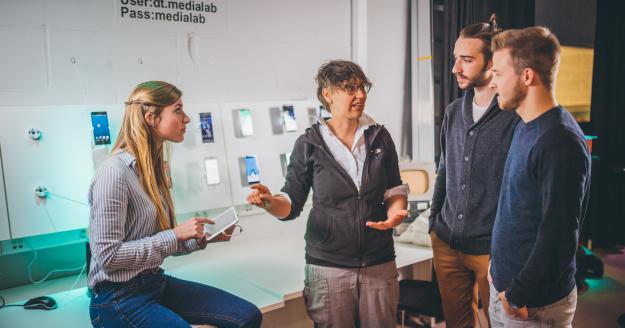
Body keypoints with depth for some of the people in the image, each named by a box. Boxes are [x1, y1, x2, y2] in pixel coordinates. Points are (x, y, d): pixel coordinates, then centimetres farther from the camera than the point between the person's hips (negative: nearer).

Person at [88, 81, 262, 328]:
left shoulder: (153, 167, 7)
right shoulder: (115, 171, -18)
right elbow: (108, 255, -20)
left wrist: (200, 239, -2)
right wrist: (176, 234, -19)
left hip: (156, 282, 8)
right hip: (119, 298, -8)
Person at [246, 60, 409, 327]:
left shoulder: (379, 137, 2)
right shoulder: (309, 144, -5)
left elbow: (394, 190, 10)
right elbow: (292, 203, -3)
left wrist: (395, 213, -10)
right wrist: (270, 202, -24)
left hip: (379, 264, 3)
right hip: (328, 267, -2)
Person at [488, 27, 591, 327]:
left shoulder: (560, 141, -23)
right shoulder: (526, 127, 6)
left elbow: (558, 235, -24)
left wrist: (519, 296, -16)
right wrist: (501, 275, 13)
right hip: (505, 286, 8)